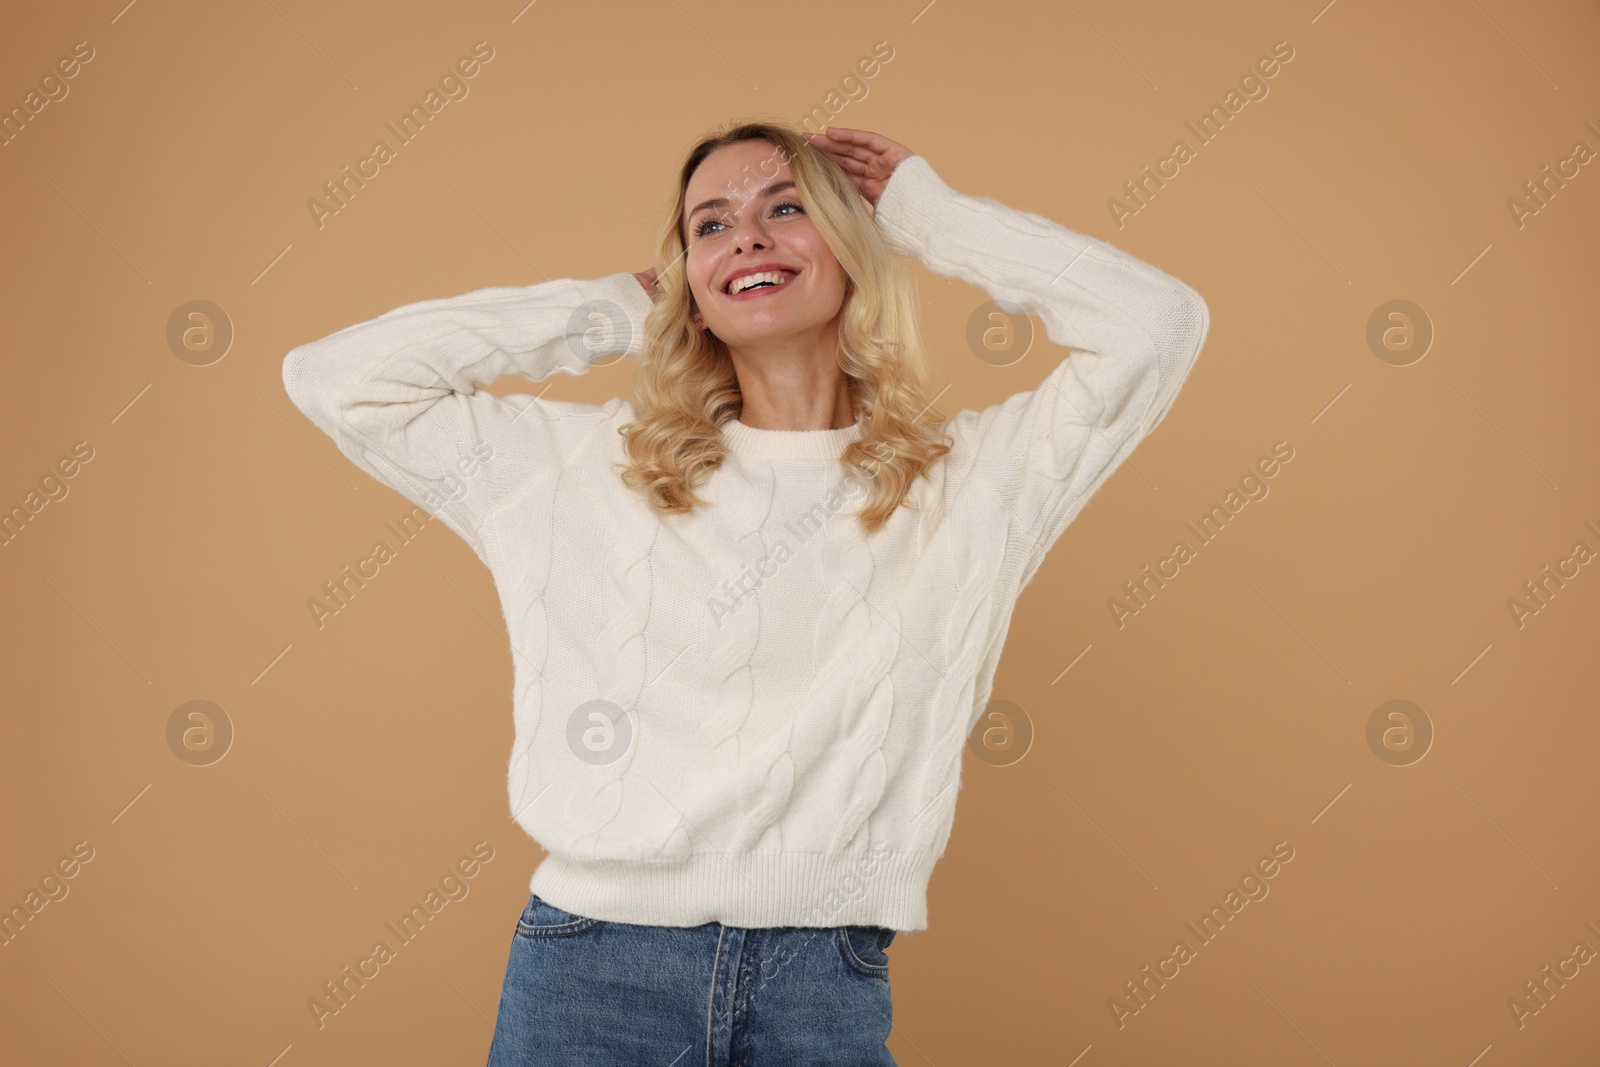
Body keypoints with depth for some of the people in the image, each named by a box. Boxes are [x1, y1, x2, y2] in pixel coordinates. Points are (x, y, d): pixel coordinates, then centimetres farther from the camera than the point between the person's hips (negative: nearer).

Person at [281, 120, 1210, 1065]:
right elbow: (336, 379, 4)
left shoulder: (966, 481, 4)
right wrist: (610, 314, 7)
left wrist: (928, 213, 7)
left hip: (830, 986, 0)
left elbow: (1159, 323, -4)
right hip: (593, 973, 1)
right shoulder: (587, 467, 6)